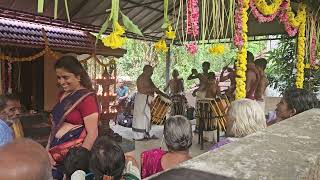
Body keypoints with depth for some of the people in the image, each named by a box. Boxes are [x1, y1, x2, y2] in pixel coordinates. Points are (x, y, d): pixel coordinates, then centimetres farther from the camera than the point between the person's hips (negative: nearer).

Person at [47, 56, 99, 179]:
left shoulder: (86, 98, -15)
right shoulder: (62, 95, 7)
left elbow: (92, 134, -17)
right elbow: (56, 125, 14)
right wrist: (48, 150, 6)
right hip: (56, 153, 7)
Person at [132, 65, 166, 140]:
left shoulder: (148, 78, 15)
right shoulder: (141, 78, -13)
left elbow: (154, 87, 20)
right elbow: (141, 90, -22)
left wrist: (164, 95, 14)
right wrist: (152, 89, -21)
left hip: (147, 100, 10)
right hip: (141, 99, -10)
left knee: (146, 117, 13)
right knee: (140, 117, -4)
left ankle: (144, 134, 21)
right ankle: (138, 136, 2)